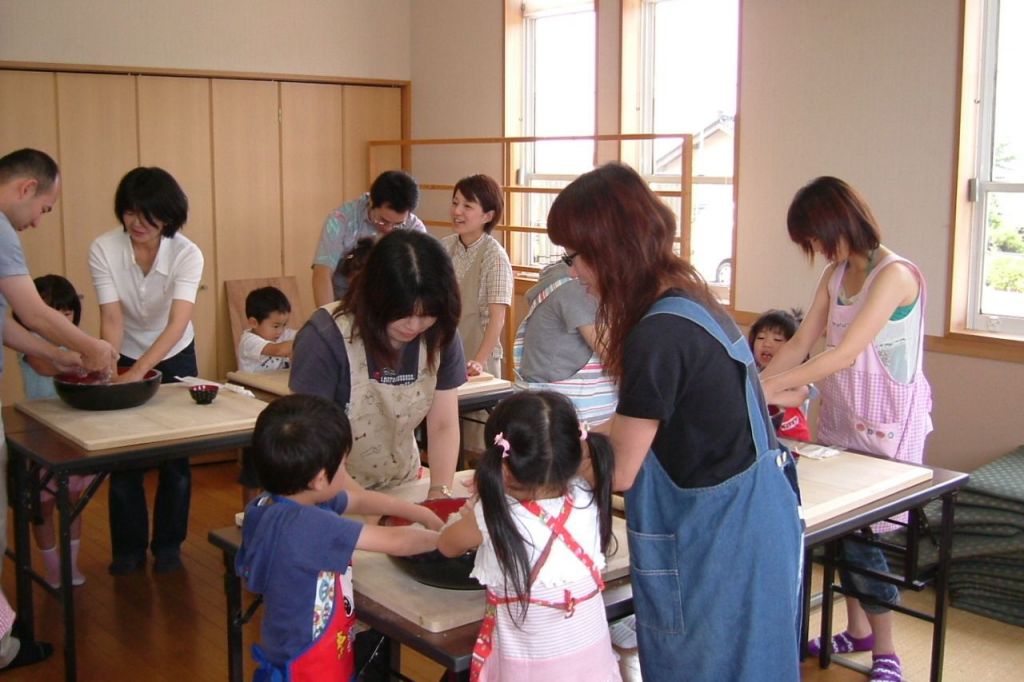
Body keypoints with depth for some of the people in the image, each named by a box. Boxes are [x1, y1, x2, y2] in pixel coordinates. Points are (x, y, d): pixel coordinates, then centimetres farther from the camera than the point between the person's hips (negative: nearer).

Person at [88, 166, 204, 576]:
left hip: (174, 359, -1)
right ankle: (128, 548, 19)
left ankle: (168, 546, 21)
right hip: (126, 357, 1)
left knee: (175, 458, 4)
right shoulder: (104, 249, -21)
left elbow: (178, 323, -35)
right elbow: (111, 318, -25)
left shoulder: (186, 254, -25)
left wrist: (139, 372, -47)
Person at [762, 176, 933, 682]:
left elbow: (843, 354, -24)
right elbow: (801, 343, 7)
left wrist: (768, 386, -23)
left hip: (886, 429, -7)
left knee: (861, 534, -3)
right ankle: (857, 631, 28)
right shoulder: (835, 275, 8)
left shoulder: (895, 274, -18)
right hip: (840, 421, 7)